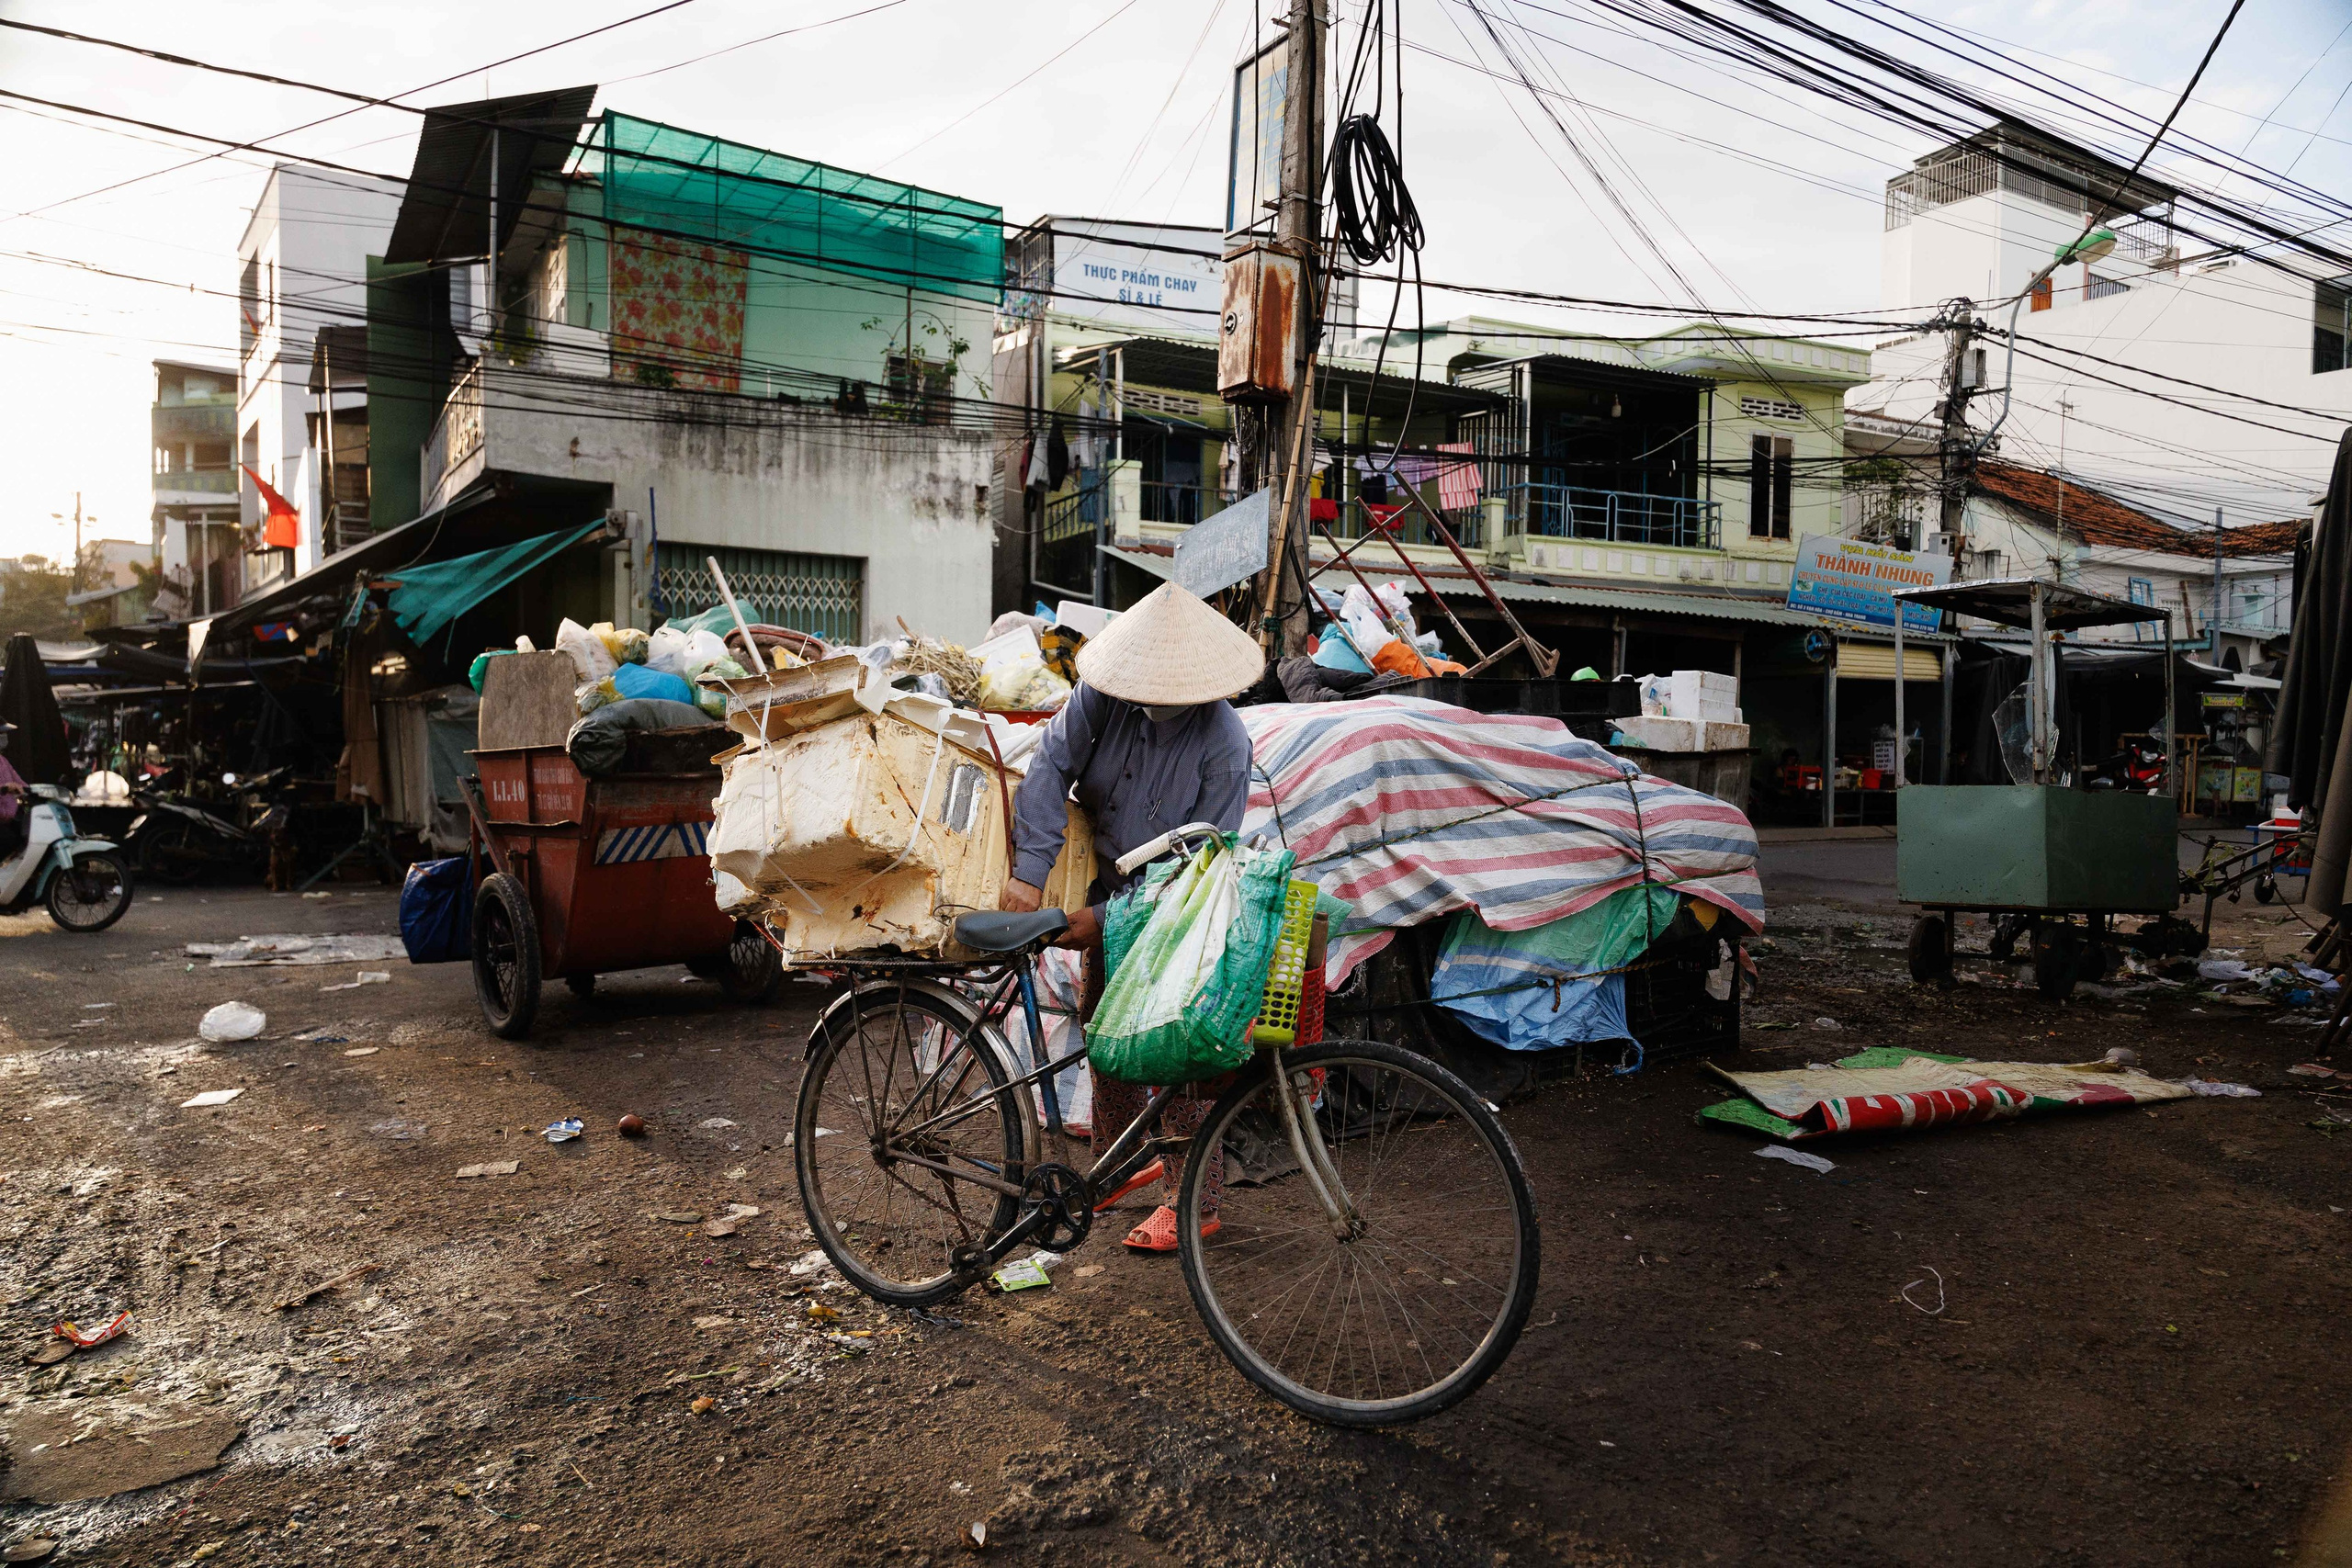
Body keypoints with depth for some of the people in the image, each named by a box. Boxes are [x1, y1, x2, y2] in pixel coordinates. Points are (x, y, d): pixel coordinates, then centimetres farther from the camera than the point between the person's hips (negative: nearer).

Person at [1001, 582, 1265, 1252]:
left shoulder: (1223, 744, -25)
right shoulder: (1104, 695, -13)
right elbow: (1051, 765, -18)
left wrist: (1105, 915, -25)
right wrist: (1029, 871, -30)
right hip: (1107, 891, 5)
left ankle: (1195, 1202, 10)